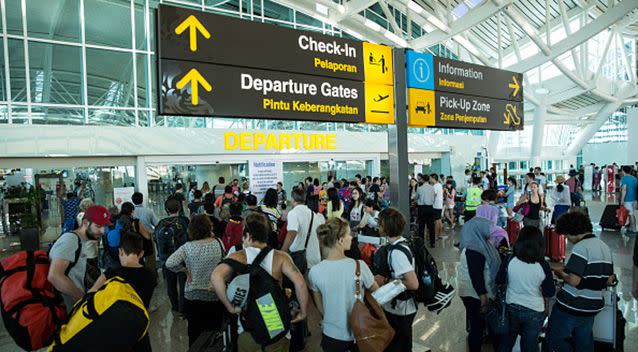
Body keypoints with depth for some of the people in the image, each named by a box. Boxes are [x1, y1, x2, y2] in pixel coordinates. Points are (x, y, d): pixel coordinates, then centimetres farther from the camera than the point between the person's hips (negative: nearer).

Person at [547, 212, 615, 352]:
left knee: (555, 338, 7)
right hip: (593, 307, 8)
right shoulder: (605, 247, 7)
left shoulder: (581, 247, -20)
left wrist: (560, 272, -7)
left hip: (571, 307, -8)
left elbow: (573, 280, -25)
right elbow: (609, 280, 13)